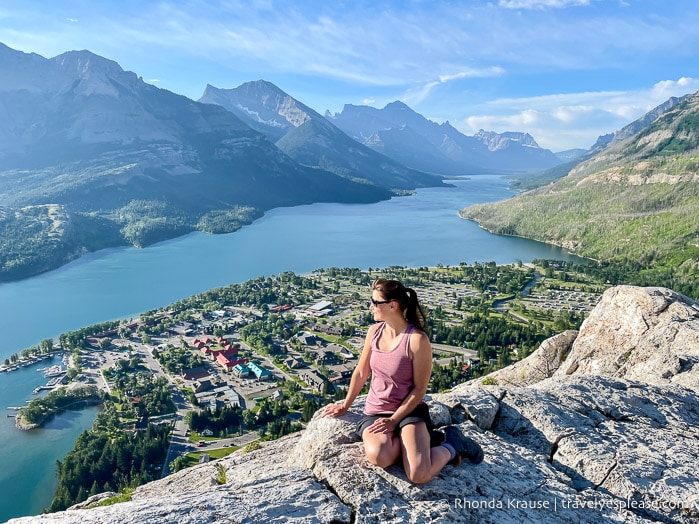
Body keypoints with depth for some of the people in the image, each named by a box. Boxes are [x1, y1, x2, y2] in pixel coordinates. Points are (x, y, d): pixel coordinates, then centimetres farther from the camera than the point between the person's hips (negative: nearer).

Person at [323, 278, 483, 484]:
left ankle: (452, 444, 8)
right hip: (375, 411, 4)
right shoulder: (375, 331, -1)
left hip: (409, 410, -4)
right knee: (379, 456, -30)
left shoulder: (417, 340, -18)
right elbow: (361, 372, 11)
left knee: (419, 475, -24)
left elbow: (419, 388, -13)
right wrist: (345, 405, 16)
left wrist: (394, 421, -16)